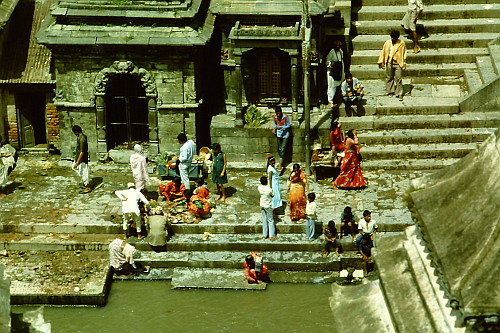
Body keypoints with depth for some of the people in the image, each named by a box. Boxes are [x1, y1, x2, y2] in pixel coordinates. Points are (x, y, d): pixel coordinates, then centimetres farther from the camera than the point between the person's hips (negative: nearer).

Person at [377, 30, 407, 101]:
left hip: (398, 63, -3)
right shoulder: (387, 43, 4)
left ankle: (399, 94, 0)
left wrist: (404, 64, 0)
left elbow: (404, 54, 3)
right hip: (389, 63, 3)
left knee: (398, 79, -4)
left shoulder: (401, 44, -1)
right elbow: (383, 52, 11)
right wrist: (381, 62, 10)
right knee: (389, 77, 11)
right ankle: (390, 91, 25)